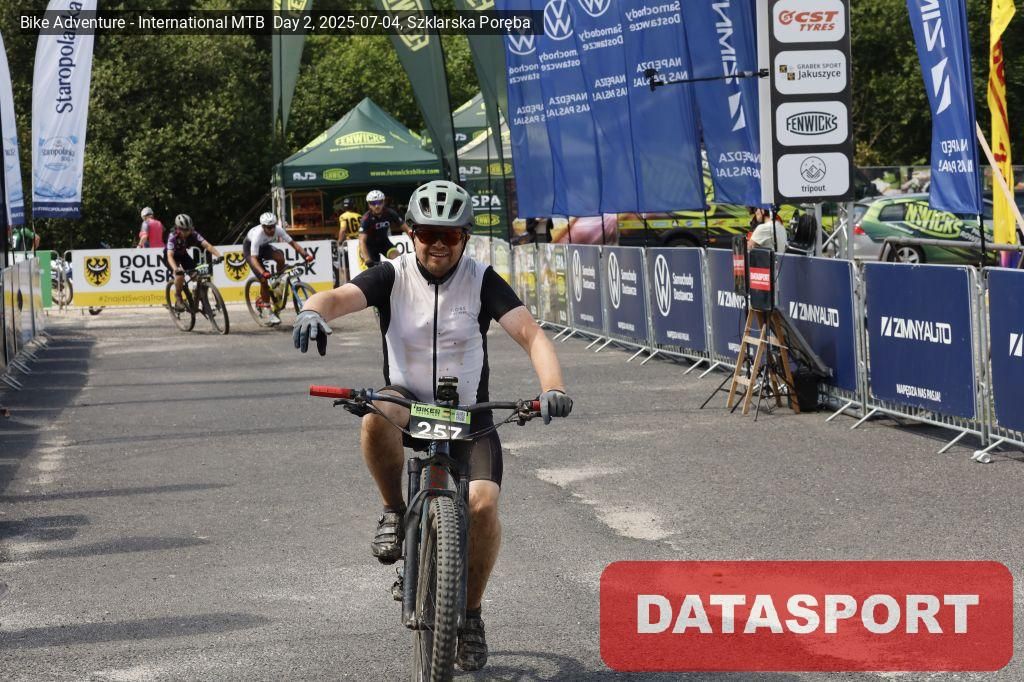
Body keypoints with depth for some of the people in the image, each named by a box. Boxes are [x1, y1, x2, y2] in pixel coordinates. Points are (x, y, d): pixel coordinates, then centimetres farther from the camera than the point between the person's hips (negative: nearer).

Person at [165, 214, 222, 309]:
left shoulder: (193, 234, -27)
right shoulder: (173, 237, -35)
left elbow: (207, 245, -36)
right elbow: (170, 256, -45)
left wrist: (218, 255, -53)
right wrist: (176, 269, -63)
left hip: (183, 254, 4)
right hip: (173, 256, -4)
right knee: (180, 274, -30)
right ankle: (178, 297, -7)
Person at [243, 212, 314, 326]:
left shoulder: (278, 230, -26)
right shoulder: (258, 234, -39)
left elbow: (293, 243, -23)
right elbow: (254, 258, -42)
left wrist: (305, 255, -38)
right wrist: (263, 272, -58)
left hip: (264, 246, 4)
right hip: (249, 248, -4)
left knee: (280, 256, -29)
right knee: (263, 279, -17)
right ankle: (270, 313, -6)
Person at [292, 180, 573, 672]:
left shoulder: (481, 280, -6)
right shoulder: (393, 276, -5)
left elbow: (531, 335, -16)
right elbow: (339, 297, -22)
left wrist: (552, 389, -36)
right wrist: (314, 311, -48)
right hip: (409, 404, 0)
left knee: (483, 503, -23)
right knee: (377, 416, -37)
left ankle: (470, 613, 2)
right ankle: (394, 512, -9)